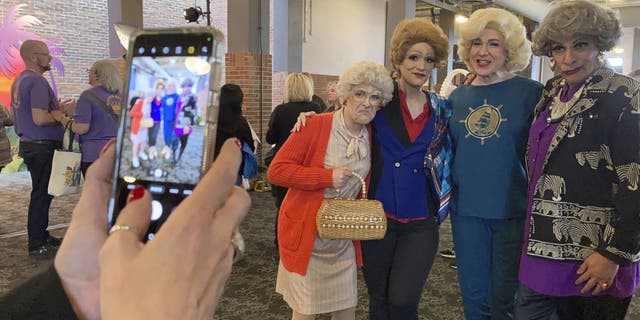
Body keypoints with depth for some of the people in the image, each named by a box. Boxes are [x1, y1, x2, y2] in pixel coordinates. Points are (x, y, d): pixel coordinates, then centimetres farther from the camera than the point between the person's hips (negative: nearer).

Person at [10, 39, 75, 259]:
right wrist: (62, 114, -9)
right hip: (42, 147, -10)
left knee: (42, 193, 19)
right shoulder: (37, 81, -17)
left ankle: (41, 236, 31)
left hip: (29, 144, 10)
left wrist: (58, 109, 14)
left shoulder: (19, 80, 15)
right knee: (42, 194, -2)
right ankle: (37, 246, 6)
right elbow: (39, 119, -25)